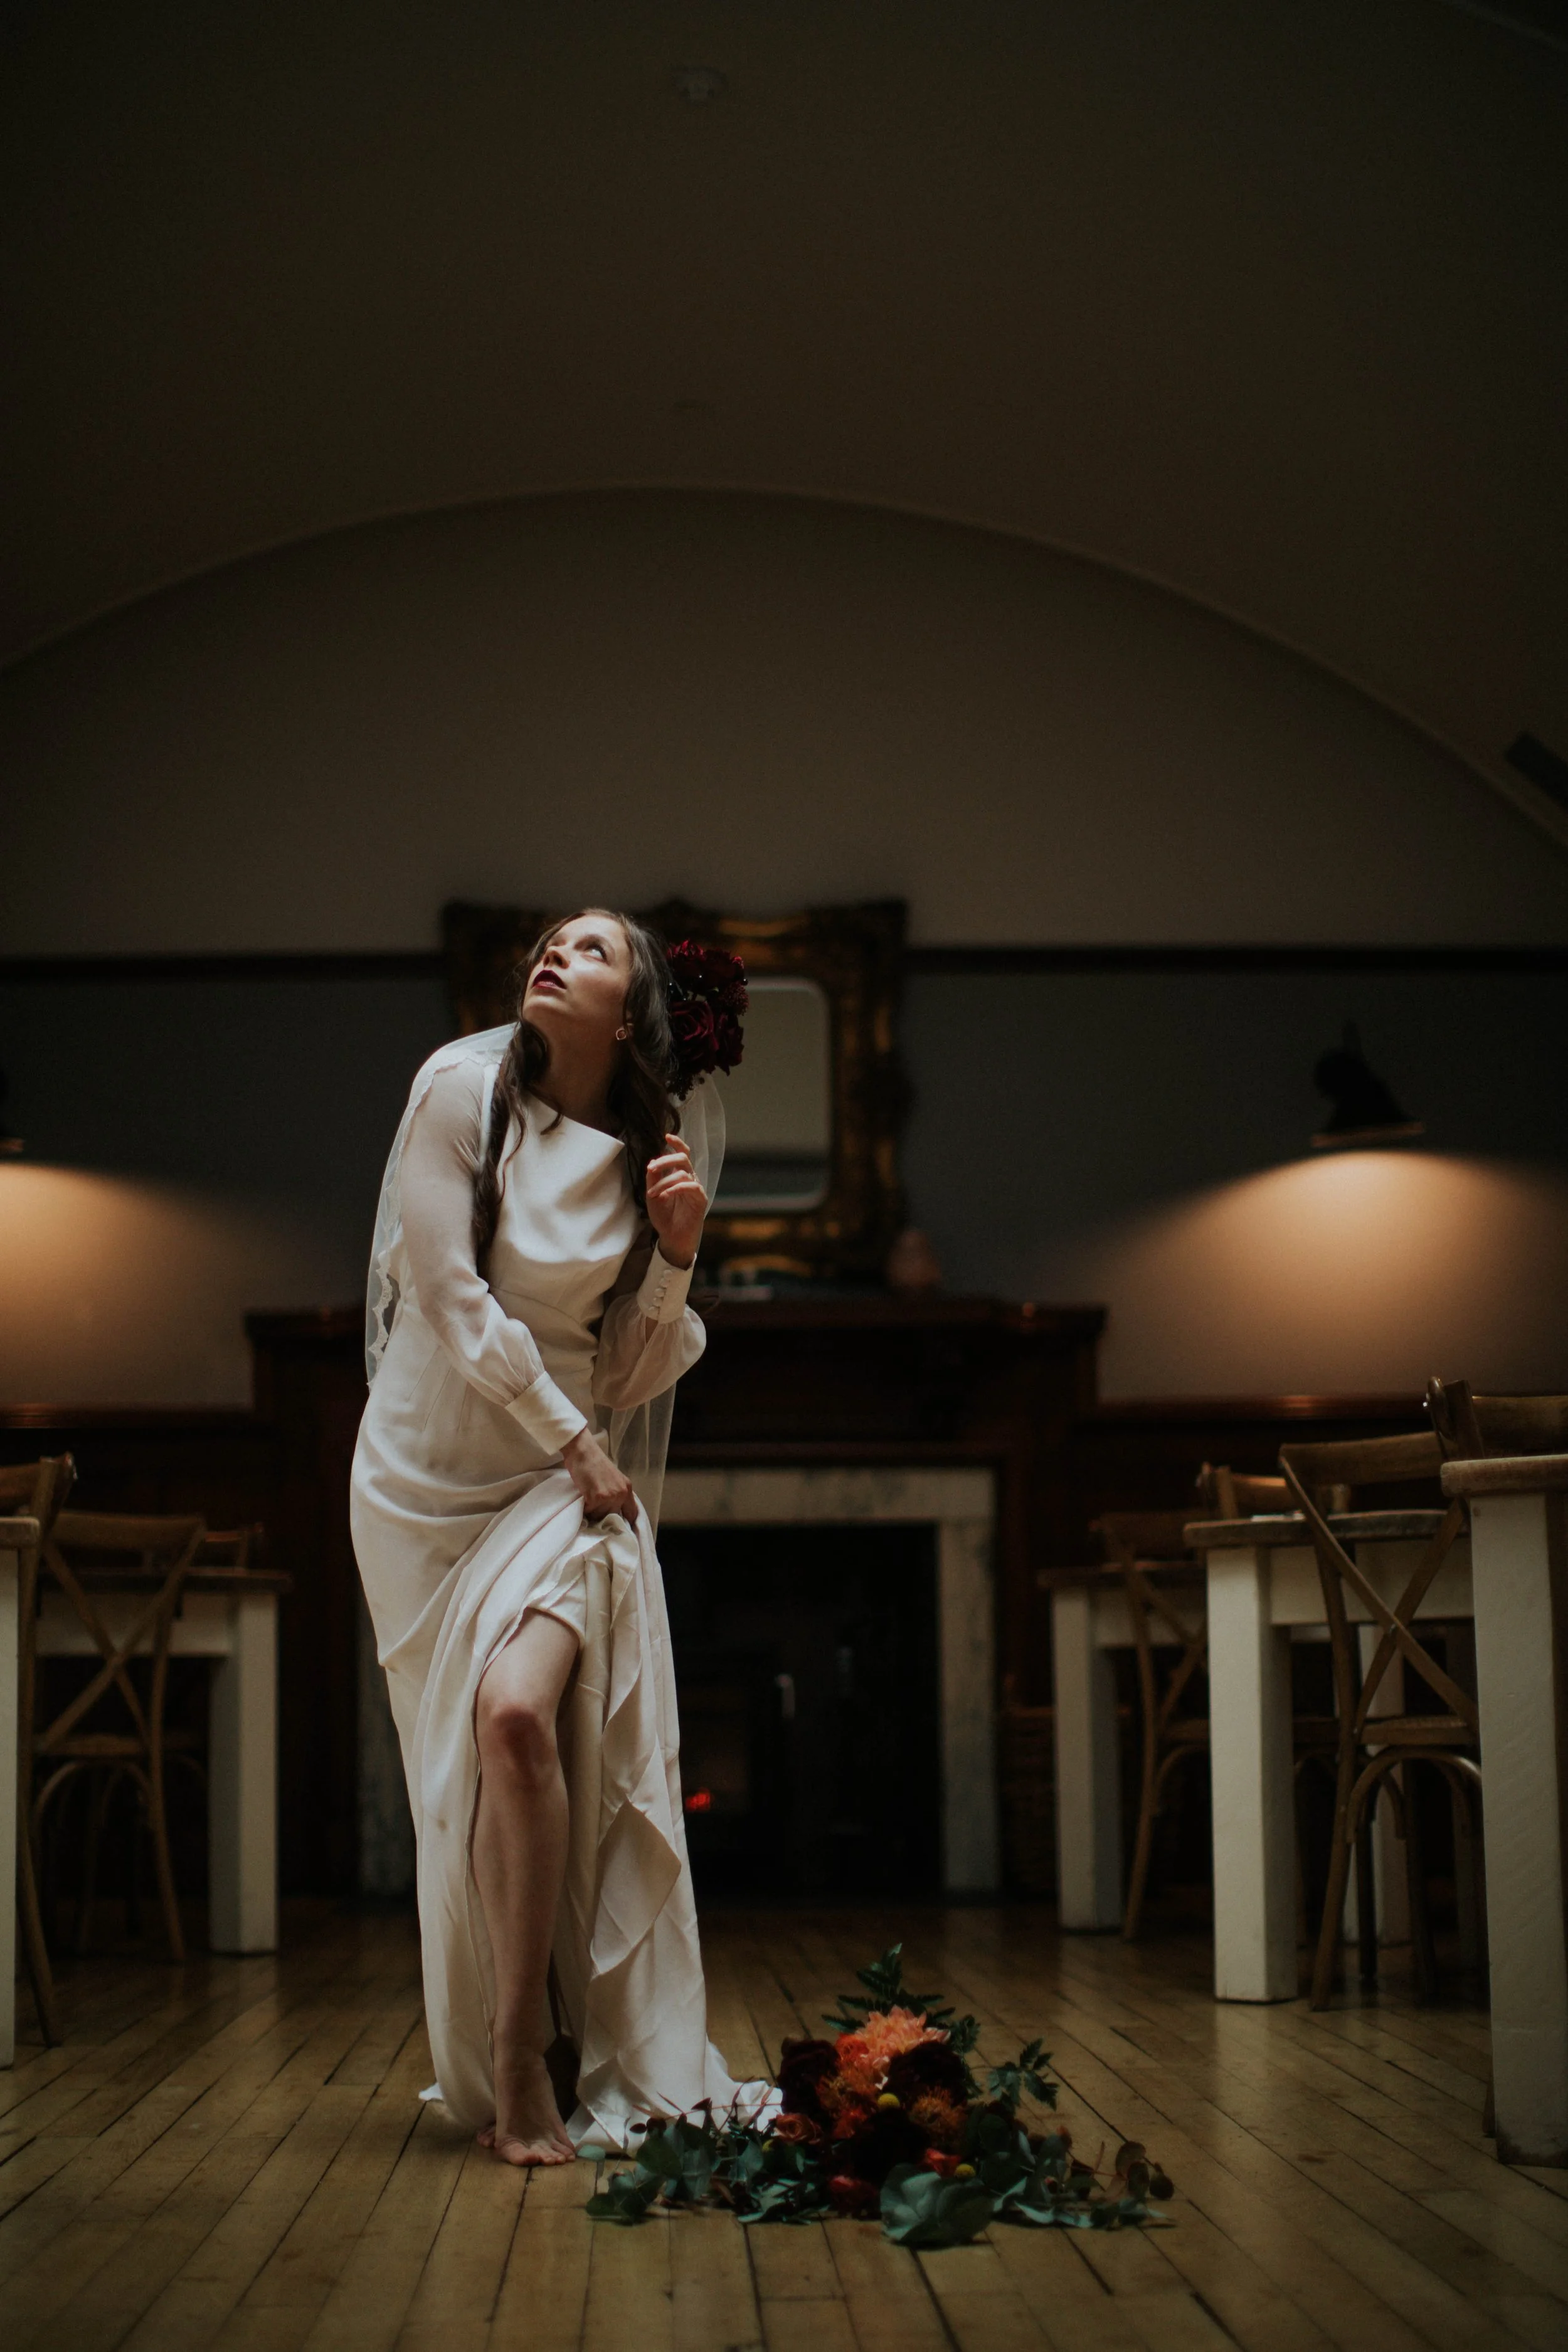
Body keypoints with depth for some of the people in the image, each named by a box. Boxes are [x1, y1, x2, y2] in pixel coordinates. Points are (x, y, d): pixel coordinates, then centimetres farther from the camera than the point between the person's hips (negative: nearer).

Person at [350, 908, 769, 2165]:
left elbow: (632, 1375, 3)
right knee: (472, 1769, 2)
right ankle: (494, 2062, 18)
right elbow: (450, 1294, -10)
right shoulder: (461, 1091, -6)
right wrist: (570, 1439, -8)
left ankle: (522, 2050, -12)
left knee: (517, 1711, -23)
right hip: (430, 1470, 0)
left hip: (568, 1474, 0)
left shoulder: (651, 1155, 1)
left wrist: (676, 1256, -12)